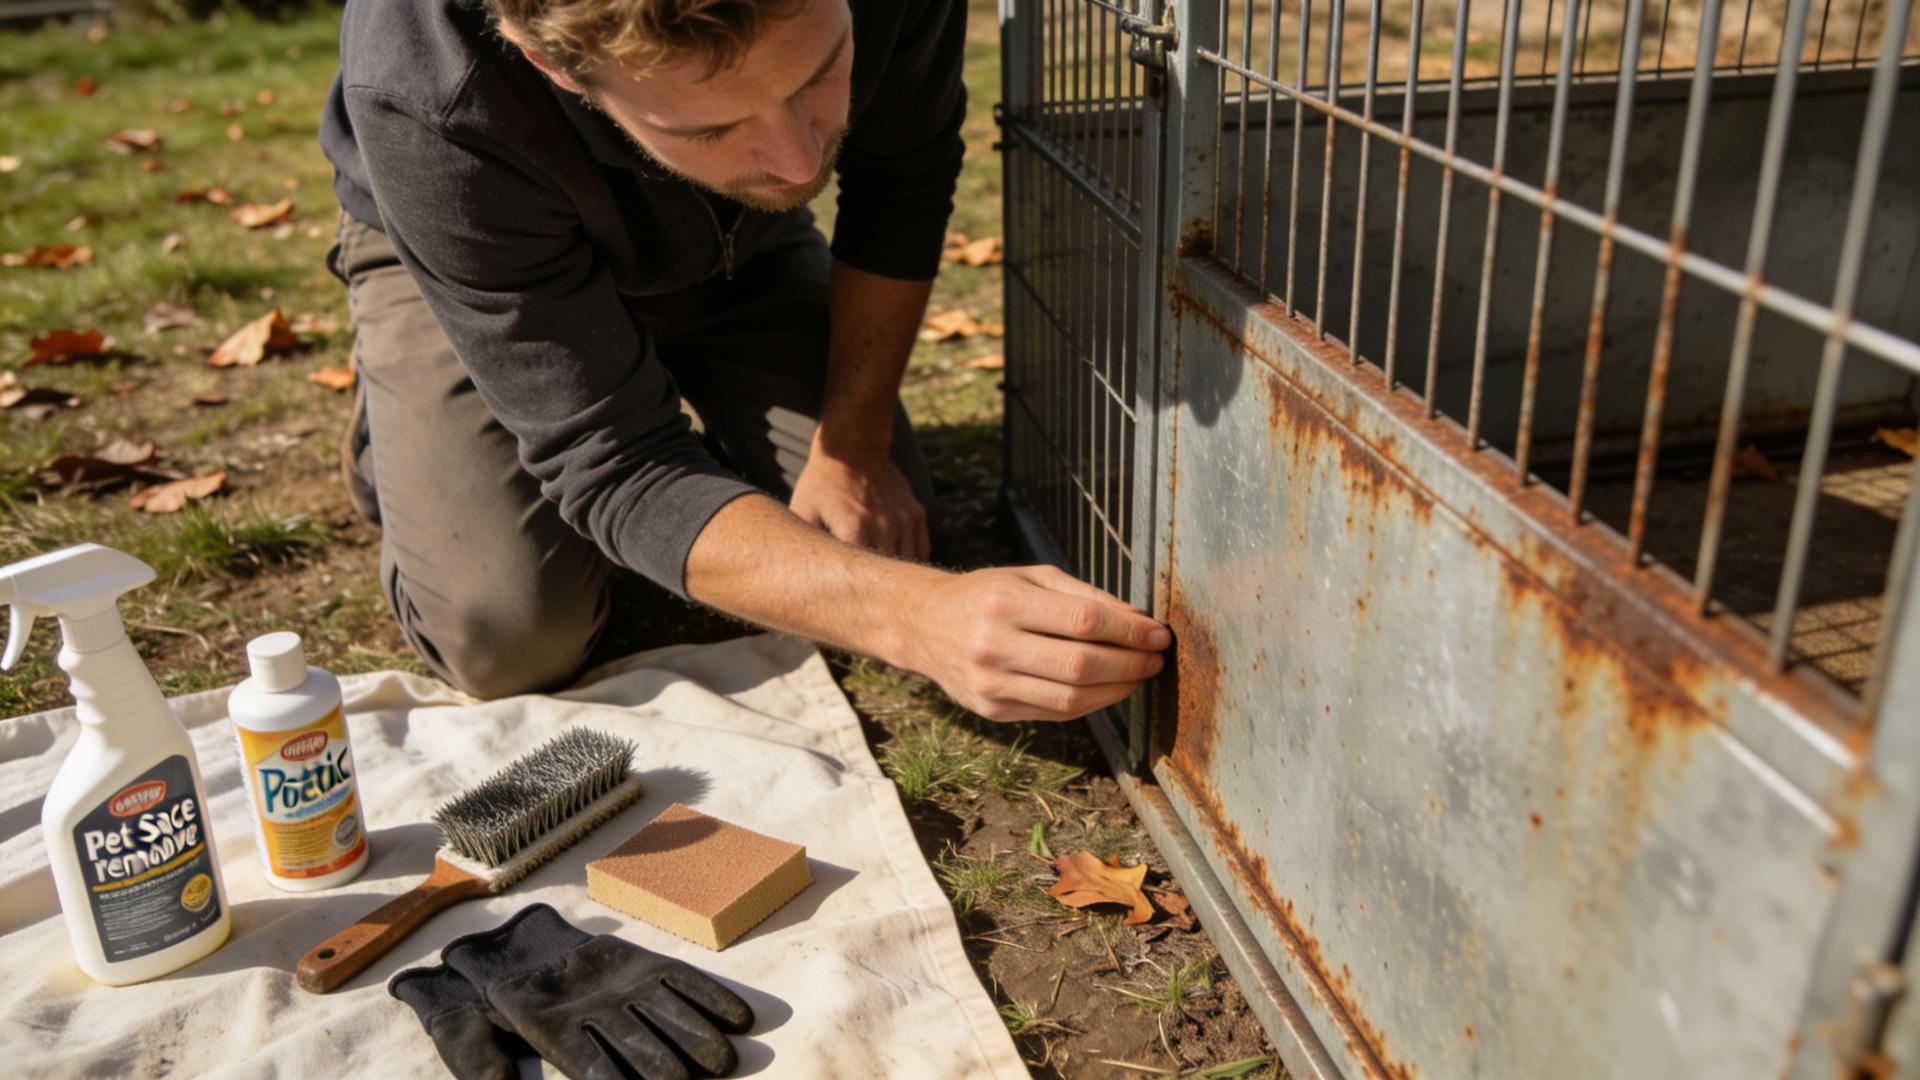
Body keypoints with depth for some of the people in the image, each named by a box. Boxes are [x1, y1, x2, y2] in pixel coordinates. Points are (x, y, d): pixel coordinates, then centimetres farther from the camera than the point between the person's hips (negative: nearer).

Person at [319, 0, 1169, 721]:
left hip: (737, 241, 3)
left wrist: (853, 446, -16)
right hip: (451, 250, -2)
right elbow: (615, 463, -39)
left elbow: (901, 178, -13)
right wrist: (919, 617, -53)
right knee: (508, 638, -18)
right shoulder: (427, 104, -43)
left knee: (873, 543, -11)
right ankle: (398, 424, 14)